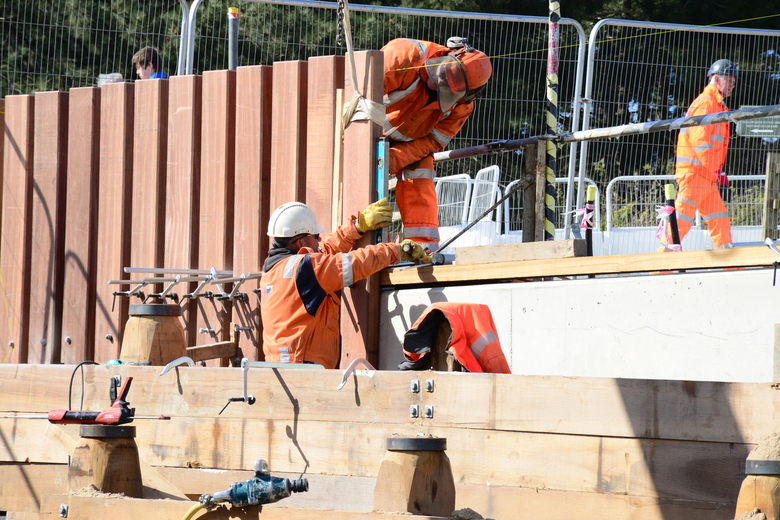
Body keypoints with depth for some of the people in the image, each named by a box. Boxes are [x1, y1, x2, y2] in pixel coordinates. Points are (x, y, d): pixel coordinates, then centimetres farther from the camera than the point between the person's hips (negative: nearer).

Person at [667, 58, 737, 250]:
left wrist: (720, 170, 14)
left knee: (719, 218, 8)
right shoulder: (705, 103, -10)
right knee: (682, 218, -11)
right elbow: (698, 137, -20)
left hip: (708, 176, 10)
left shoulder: (718, 105, 22)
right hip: (694, 171, -10)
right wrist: (715, 169, -20)